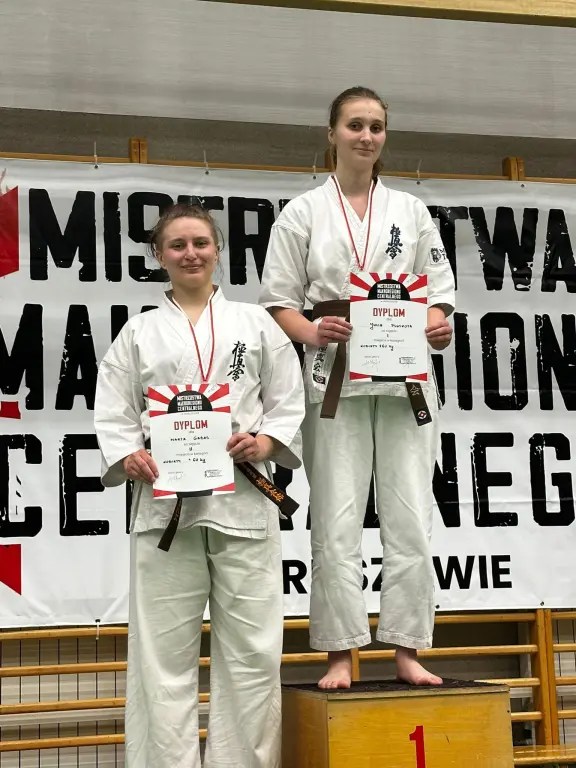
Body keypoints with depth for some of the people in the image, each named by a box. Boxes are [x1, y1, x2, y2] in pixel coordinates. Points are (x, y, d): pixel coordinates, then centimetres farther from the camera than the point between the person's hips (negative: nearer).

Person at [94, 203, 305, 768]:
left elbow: (289, 402, 11)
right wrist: (129, 458, -12)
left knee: (251, 653, 1)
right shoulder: (139, 331, 13)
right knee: (164, 653, 0)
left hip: (242, 501, 0)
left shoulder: (255, 323, 13)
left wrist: (266, 442, -8)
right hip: (164, 501, 0)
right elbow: (112, 414, 7)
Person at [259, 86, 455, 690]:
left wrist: (438, 326, -10)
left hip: (405, 379, 2)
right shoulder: (303, 213, 7)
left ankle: (406, 652, 9)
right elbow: (278, 302, 4)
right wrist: (313, 331, -16)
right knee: (337, 523, -3)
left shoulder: (411, 212, 13)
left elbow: (438, 293, 13)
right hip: (335, 379, -2)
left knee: (410, 520, 0)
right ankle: (340, 655, 6)